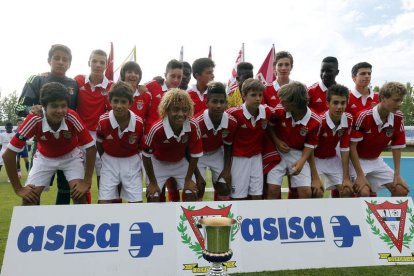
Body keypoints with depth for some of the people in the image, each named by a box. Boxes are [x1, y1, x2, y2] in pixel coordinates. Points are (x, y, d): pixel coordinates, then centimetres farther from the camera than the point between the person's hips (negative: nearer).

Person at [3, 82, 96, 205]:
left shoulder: (72, 117, -33)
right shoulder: (34, 120, -33)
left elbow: (91, 148, -23)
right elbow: (8, 154, -25)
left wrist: (87, 182, -24)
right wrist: (18, 189, -20)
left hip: (71, 155, -1)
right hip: (44, 157, 1)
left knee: (79, 194, -17)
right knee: (29, 198, -9)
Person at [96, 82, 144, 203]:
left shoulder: (139, 123, -19)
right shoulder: (103, 121, -17)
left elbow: (142, 145, -2)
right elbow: (99, 143, 1)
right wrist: (106, 160, 7)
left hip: (132, 162, 0)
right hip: (110, 161, 0)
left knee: (137, 202, 1)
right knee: (104, 202, -2)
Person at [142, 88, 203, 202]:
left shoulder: (193, 127, -28)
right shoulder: (157, 129, -36)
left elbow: (195, 154, -13)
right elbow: (146, 156, -20)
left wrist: (188, 179, -6)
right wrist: (152, 182, -10)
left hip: (181, 163, 2)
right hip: (158, 163, -2)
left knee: (192, 195, 2)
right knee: (153, 198, -1)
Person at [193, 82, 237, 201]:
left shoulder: (232, 122, -23)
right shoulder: (197, 122, -34)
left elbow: (227, 146, -4)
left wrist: (227, 169, -5)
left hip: (217, 154, 3)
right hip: (198, 155, -3)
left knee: (225, 188, 3)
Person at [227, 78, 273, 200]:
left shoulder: (267, 112, -8)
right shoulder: (235, 113, -20)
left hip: (256, 156, 4)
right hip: (239, 157, -3)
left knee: (257, 195, 8)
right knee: (239, 196, 4)